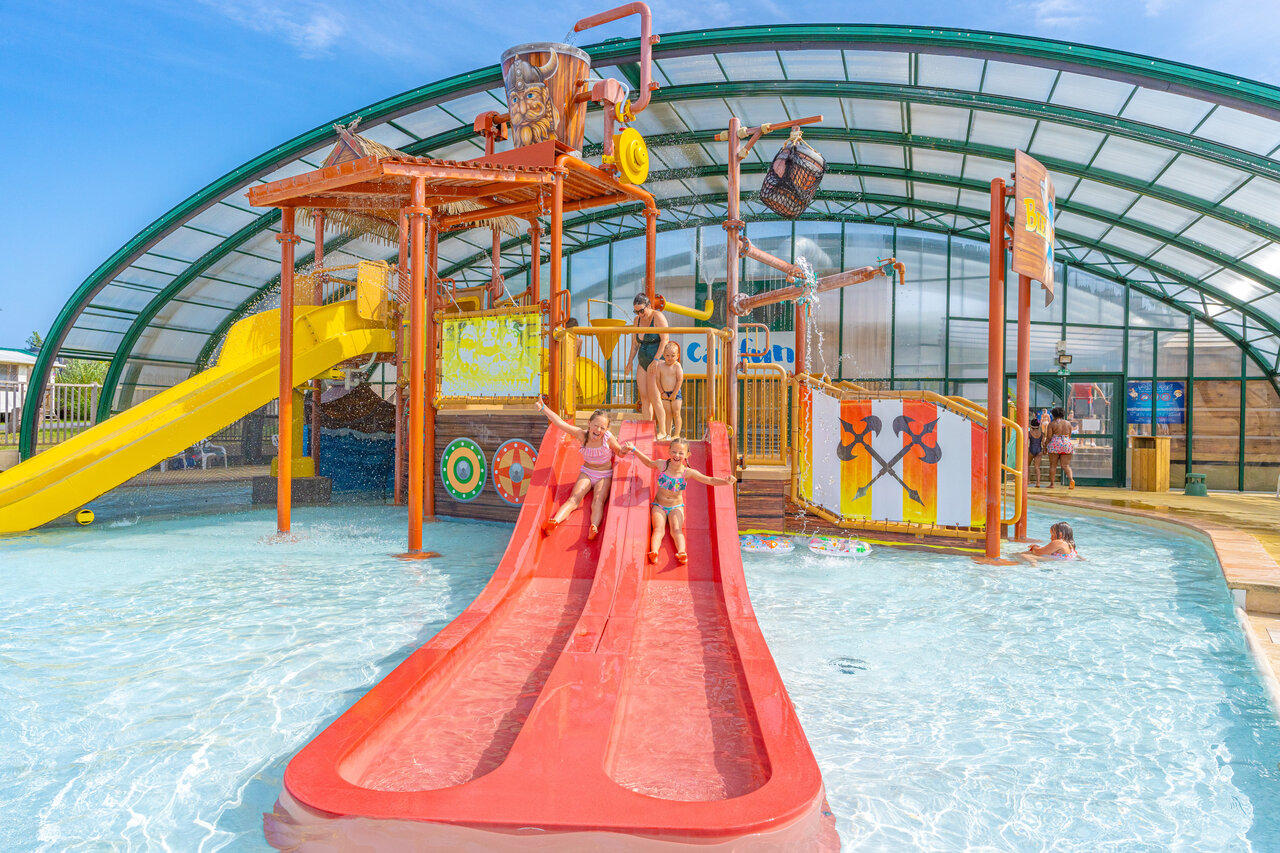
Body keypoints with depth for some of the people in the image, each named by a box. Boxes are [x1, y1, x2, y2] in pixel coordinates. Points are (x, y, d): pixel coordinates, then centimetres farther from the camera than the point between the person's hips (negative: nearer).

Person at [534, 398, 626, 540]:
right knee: (573, 499, -21)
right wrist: (543, 408, -21)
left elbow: (620, 453, 0)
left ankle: (594, 528, -55)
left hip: (604, 476, -2)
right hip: (586, 472, 2)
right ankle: (554, 522, -44)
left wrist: (624, 450, -24)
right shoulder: (582, 435, -11)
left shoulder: (608, 438, -15)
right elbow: (560, 423, -15)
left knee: (598, 502, -29)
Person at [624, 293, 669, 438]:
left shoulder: (658, 317, -11)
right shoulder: (638, 319, 11)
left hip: (657, 361, -7)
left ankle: (662, 432, -6)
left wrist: (655, 360, -23)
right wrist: (630, 361, 20)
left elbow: (665, 340, -17)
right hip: (643, 362, 7)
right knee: (643, 397, 2)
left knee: (654, 397, -12)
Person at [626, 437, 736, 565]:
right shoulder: (661, 465, -7)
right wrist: (634, 449, 17)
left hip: (676, 507, -1)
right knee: (659, 529, -24)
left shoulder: (688, 472, -12)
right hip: (659, 505, 1)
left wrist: (726, 481, -34)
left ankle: (682, 553, -49)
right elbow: (648, 462, 16)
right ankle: (654, 553, -48)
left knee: (676, 529, -26)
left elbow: (710, 480, -17)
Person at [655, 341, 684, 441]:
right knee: (668, 414, 8)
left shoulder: (677, 366, -10)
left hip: (675, 393, -3)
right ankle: (668, 434, 13)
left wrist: (674, 393, -13)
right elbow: (658, 380, 1)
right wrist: (662, 392, -4)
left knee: (676, 413, -2)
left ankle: (676, 434, 2)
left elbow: (680, 380, -12)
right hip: (665, 394, 3)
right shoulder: (660, 365, -1)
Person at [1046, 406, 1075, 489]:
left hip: (1055, 445, -3)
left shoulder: (1052, 423, -3)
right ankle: (1071, 478, -22)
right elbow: (1069, 436, 13)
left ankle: (1052, 483, 6)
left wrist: (1045, 446, 5)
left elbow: (1049, 437, -6)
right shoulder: (1068, 423, 8)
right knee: (1066, 465, 4)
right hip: (1066, 445, 3)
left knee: (1053, 465, 5)